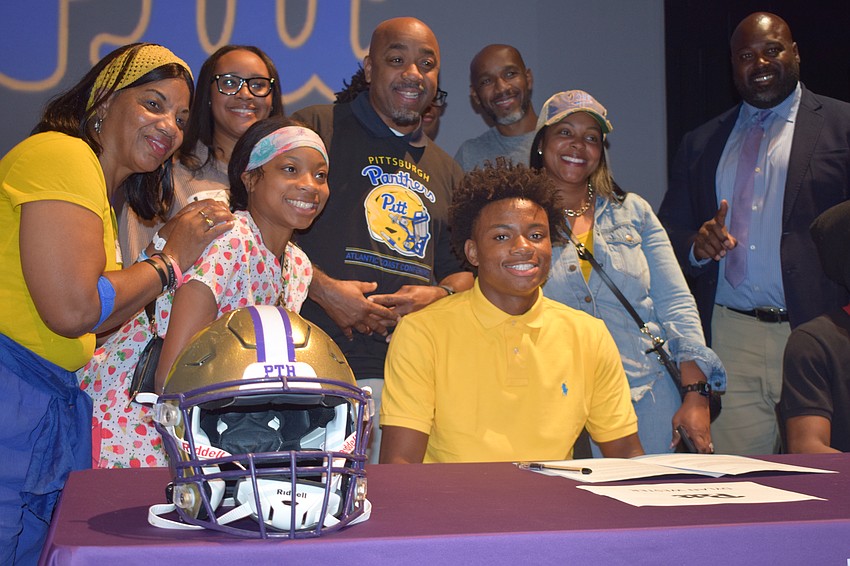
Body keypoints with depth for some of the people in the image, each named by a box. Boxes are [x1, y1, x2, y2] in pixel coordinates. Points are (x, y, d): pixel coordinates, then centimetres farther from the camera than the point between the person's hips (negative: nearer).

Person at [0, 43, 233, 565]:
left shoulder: (101, 191, 21)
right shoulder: (64, 154, -9)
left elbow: (102, 323, 16)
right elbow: (72, 310, -18)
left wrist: (183, 248, 12)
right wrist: (170, 262, -4)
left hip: (47, 402, 10)